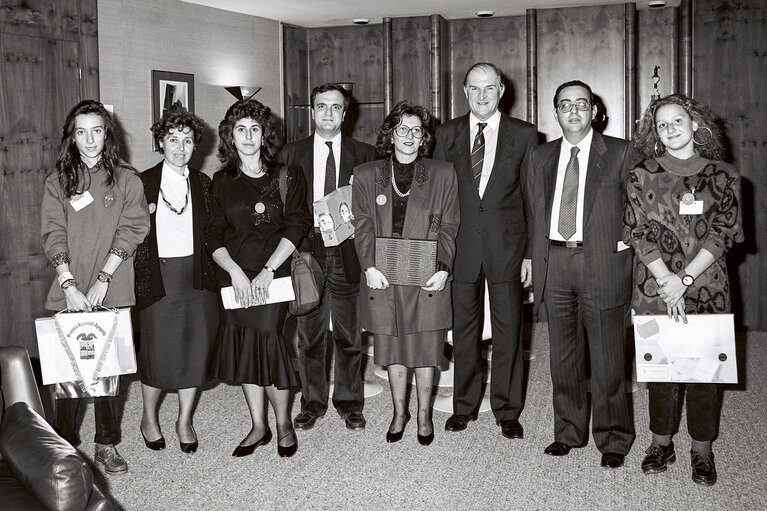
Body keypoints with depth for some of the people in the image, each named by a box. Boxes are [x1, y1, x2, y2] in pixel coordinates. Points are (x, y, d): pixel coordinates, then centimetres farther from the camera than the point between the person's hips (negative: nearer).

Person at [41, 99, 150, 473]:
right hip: (68, 292, 1)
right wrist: (69, 285, -12)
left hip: (111, 292, 0)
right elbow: (53, 235, 0)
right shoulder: (57, 181, 8)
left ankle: (107, 445, 16)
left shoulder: (126, 179, 5)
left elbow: (131, 231, -3)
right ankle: (65, 448, 15)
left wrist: (102, 279, -12)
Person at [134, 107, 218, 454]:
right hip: (158, 276, -3)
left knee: (195, 348, 5)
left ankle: (185, 421, 22)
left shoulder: (203, 183, 10)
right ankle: (149, 419, 25)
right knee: (157, 350, 2)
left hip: (197, 275, 3)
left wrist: (211, 272, 1)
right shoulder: (143, 183, 1)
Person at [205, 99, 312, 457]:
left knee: (267, 343, -9)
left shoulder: (287, 176, 3)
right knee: (243, 347, 5)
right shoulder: (221, 181, 10)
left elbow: (296, 226, -5)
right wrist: (234, 270, -10)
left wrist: (268, 270, -13)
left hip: (273, 276, -3)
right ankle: (258, 427, 20)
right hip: (234, 276, 3)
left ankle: (283, 424, 12)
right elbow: (213, 236, 6)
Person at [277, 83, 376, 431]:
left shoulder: (364, 155, 7)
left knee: (349, 334, 7)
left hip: (347, 251, 0)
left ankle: (349, 402, 21)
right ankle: (312, 401, 21)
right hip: (306, 250, 0)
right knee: (309, 334, 7)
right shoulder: (290, 154, 8)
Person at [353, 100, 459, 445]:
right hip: (384, 279, 1)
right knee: (392, 351, 11)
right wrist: (369, 266, -8)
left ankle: (424, 414, 26)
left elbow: (448, 227, 3)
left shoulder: (443, 175, 5)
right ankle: (399, 412, 30)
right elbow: (363, 226, 4)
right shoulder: (366, 175, 7)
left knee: (426, 350, 7)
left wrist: (443, 267, -8)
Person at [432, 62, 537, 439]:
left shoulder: (523, 135, 2)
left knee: (508, 330, 6)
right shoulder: (448, 134, 6)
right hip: (461, 246, 1)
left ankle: (507, 410, 20)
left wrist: (530, 253, -2)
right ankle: (464, 405, 25)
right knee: (463, 328, 10)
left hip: (506, 245, -1)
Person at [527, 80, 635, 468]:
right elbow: (535, 213, 13)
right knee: (563, 356, 12)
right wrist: (537, 268, 9)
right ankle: (568, 432, 26)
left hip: (603, 263, -3)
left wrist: (625, 243, -6)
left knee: (607, 358, 2)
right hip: (555, 263, 4)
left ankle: (613, 440, 17)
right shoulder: (540, 157, 13)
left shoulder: (620, 153, 2)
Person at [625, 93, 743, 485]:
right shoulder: (642, 176, 3)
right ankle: (662, 443, 21)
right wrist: (667, 282, -12)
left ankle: (702, 450, 19)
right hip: (655, 288, 0)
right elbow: (639, 232, -3)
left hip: (706, 287, 0)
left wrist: (685, 278, -12)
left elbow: (722, 233, -3)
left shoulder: (722, 176, 3)